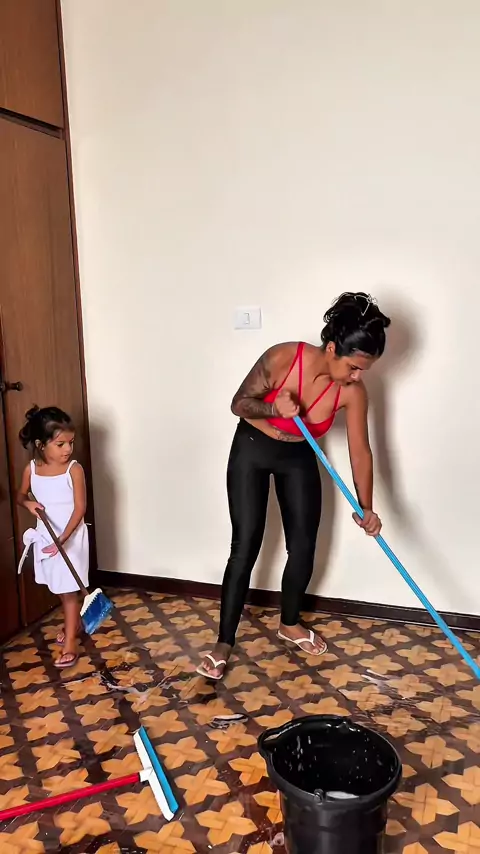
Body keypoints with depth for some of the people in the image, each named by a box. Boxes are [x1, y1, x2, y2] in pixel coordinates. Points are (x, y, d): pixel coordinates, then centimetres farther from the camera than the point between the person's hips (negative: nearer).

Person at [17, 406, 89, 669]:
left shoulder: (74, 469, -17)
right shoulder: (31, 469, -5)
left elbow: (80, 508, -18)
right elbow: (20, 495, 11)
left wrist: (63, 538, -26)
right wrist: (28, 503, -13)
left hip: (71, 538, -5)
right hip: (45, 537, 5)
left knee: (69, 590, 1)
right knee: (60, 588, 20)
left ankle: (70, 643, 10)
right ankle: (75, 623, 41)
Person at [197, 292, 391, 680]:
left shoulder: (353, 392, -20)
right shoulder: (282, 358, -29)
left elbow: (360, 450, -15)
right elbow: (238, 404, -17)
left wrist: (366, 507, -25)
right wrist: (272, 407, -37)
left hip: (300, 459, 3)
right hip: (252, 450, -3)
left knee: (303, 546, 6)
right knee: (245, 547, -5)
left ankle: (290, 624, 31)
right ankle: (224, 643, 6)